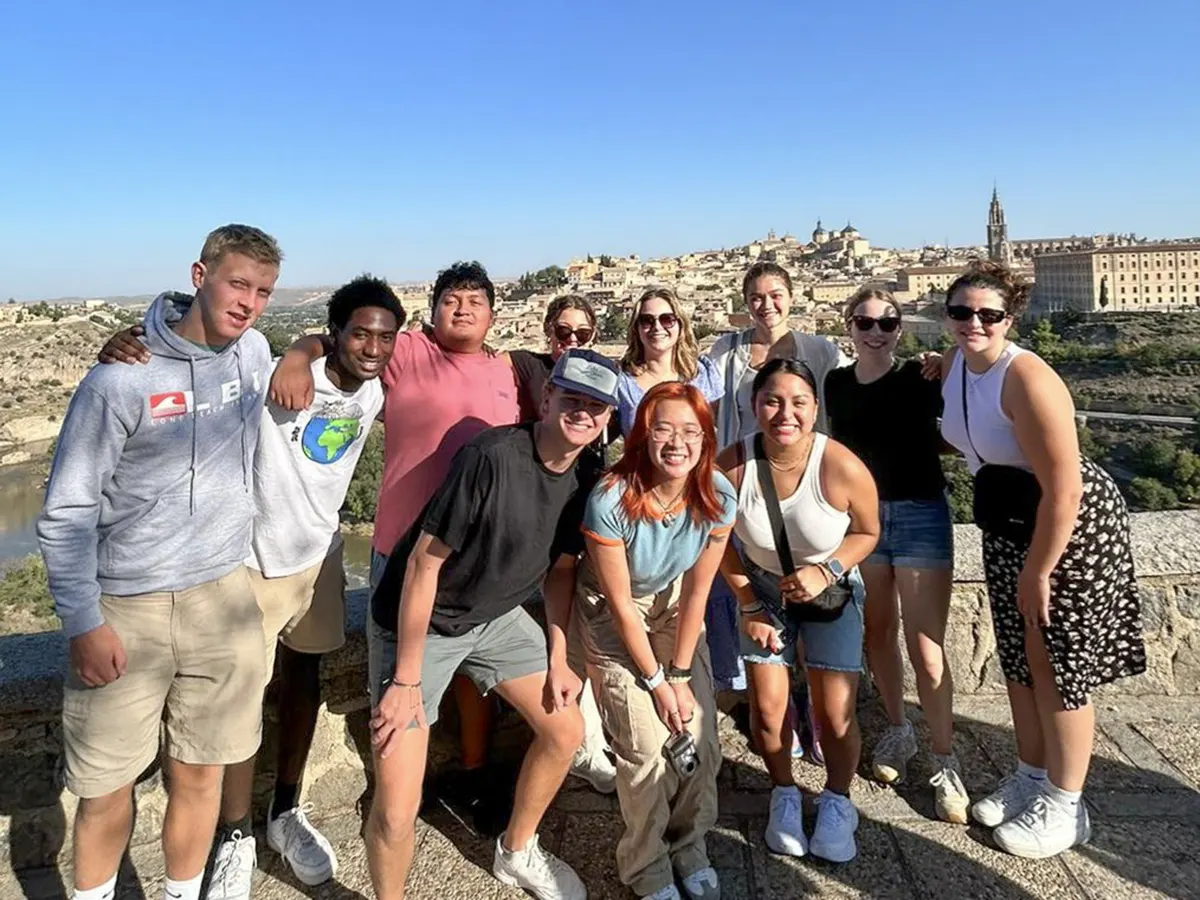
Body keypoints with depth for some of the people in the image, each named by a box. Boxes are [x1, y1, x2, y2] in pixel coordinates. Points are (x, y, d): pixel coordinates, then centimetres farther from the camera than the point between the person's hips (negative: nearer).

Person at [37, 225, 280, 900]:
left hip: (223, 597, 4)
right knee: (107, 783, 9)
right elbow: (66, 513, -9)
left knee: (200, 775, 13)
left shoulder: (255, 352, 1)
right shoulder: (121, 380, -13)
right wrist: (83, 623, -12)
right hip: (125, 607, -3)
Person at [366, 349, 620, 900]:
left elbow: (561, 568, 9)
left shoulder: (585, 483, -6)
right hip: (416, 624, -7)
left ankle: (516, 853, 38)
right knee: (396, 812, -10)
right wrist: (406, 682, -20)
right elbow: (424, 563, -24)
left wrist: (558, 660, 4)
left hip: (496, 617, 7)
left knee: (566, 731, 12)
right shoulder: (492, 457, -29)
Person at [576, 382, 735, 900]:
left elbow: (696, 593, -11)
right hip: (610, 611, -3)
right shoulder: (610, 502, -33)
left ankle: (689, 844, 24)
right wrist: (657, 682, -14)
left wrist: (681, 675, -9)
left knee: (700, 736, -4)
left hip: (671, 602, 4)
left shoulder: (718, 499, -21)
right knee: (648, 746, -10)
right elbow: (621, 604, -22)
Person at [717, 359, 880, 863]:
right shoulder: (732, 466, -24)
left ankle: (836, 802, 27)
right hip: (764, 591, 1)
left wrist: (827, 571, -24)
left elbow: (867, 531, -9)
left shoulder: (843, 468, -28)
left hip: (831, 592, -1)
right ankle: (785, 795, 29)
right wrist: (749, 604, -6)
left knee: (835, 715, -3)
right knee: (767, 708, -1)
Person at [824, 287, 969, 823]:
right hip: (859, 516, 4)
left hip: (919, 516, -4)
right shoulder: (837, 384, 5)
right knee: (877, 633, 13)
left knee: (926, 649, -4)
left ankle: (945, 763, 12)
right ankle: (898, 731, 34)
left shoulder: (922, 378, -7)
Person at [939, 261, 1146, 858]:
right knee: (1019, 659, 17)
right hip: (1007, 527, 8)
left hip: (1071, 526, -8)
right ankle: (1031, 776, 37)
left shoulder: (1026, 379, -26)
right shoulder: (951, 365, -2)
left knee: (1057, 666, 3)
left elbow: (1063, 489, -27)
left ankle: (1063, 809, 21)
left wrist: (1038, 571, -20)